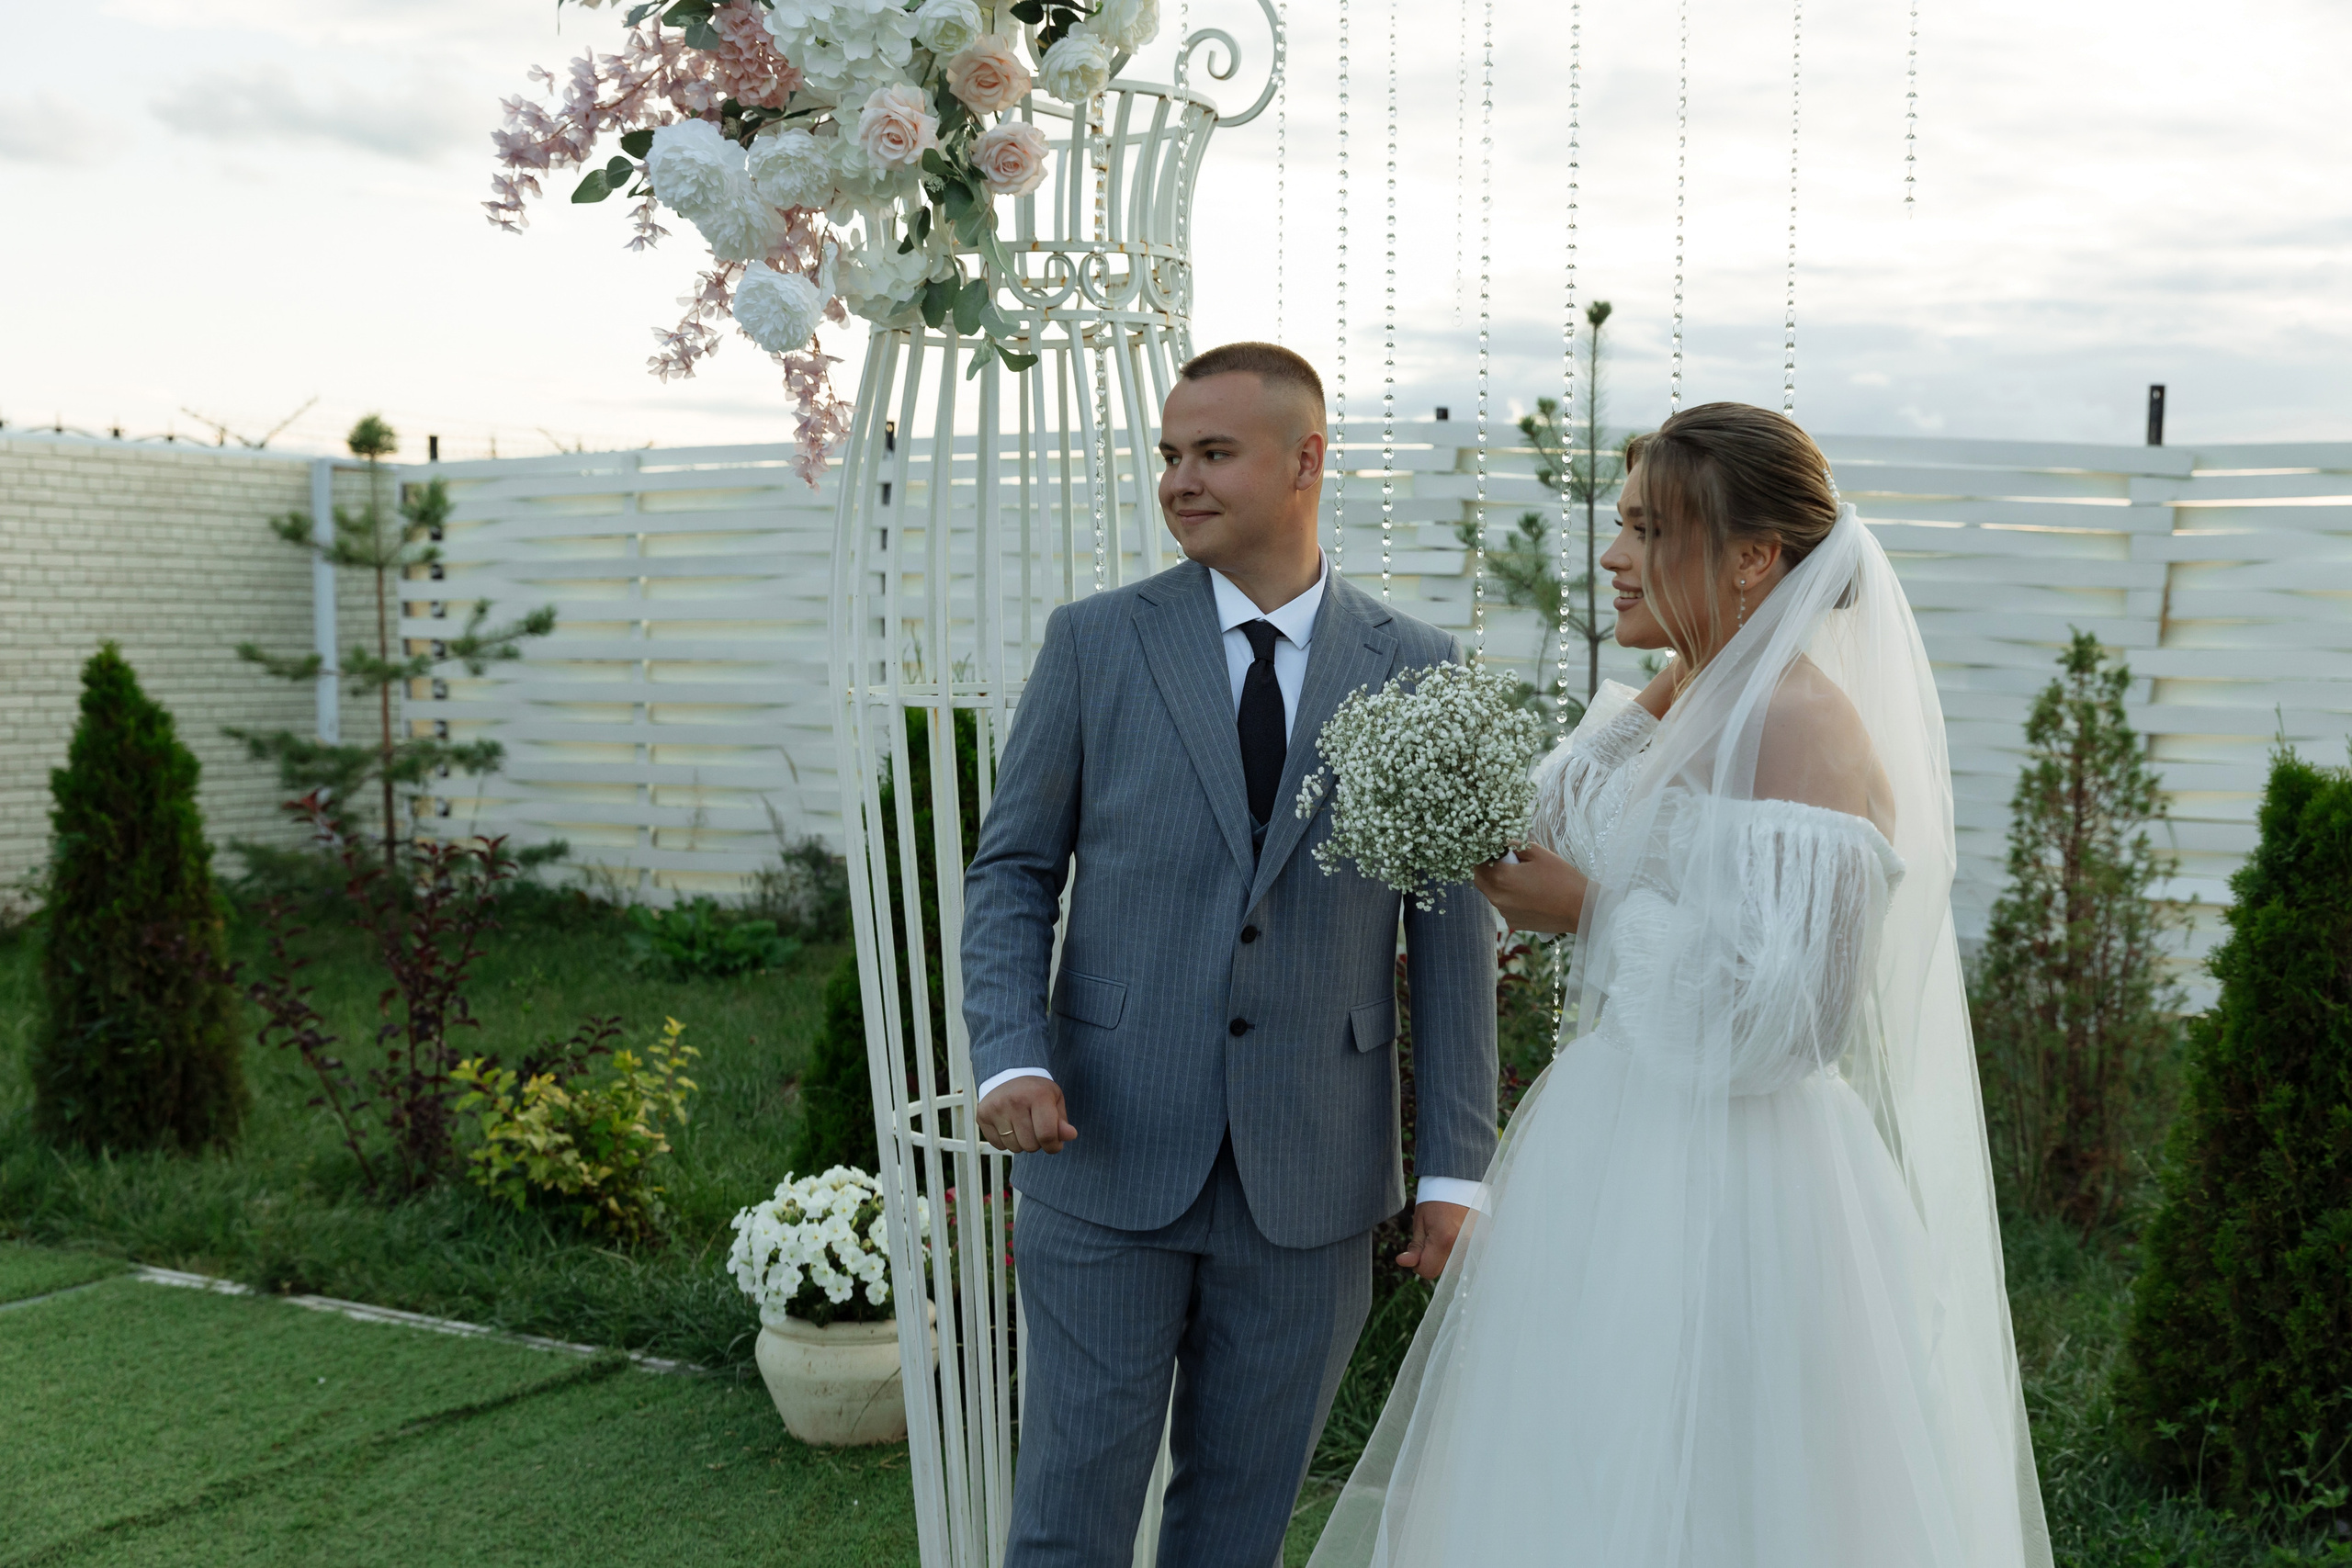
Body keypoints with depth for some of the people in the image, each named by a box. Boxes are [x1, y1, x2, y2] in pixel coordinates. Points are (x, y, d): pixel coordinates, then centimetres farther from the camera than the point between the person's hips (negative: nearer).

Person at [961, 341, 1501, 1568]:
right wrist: (1010, 1059, -12)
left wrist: (1454, 1166, -1)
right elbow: (1013, 871, 4)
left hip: (1311, 1180, 1)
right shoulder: (1094, 642, 1)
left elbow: (1452, 927, 3)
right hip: (1110, 1154, 0)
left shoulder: (1417, 671, 2)